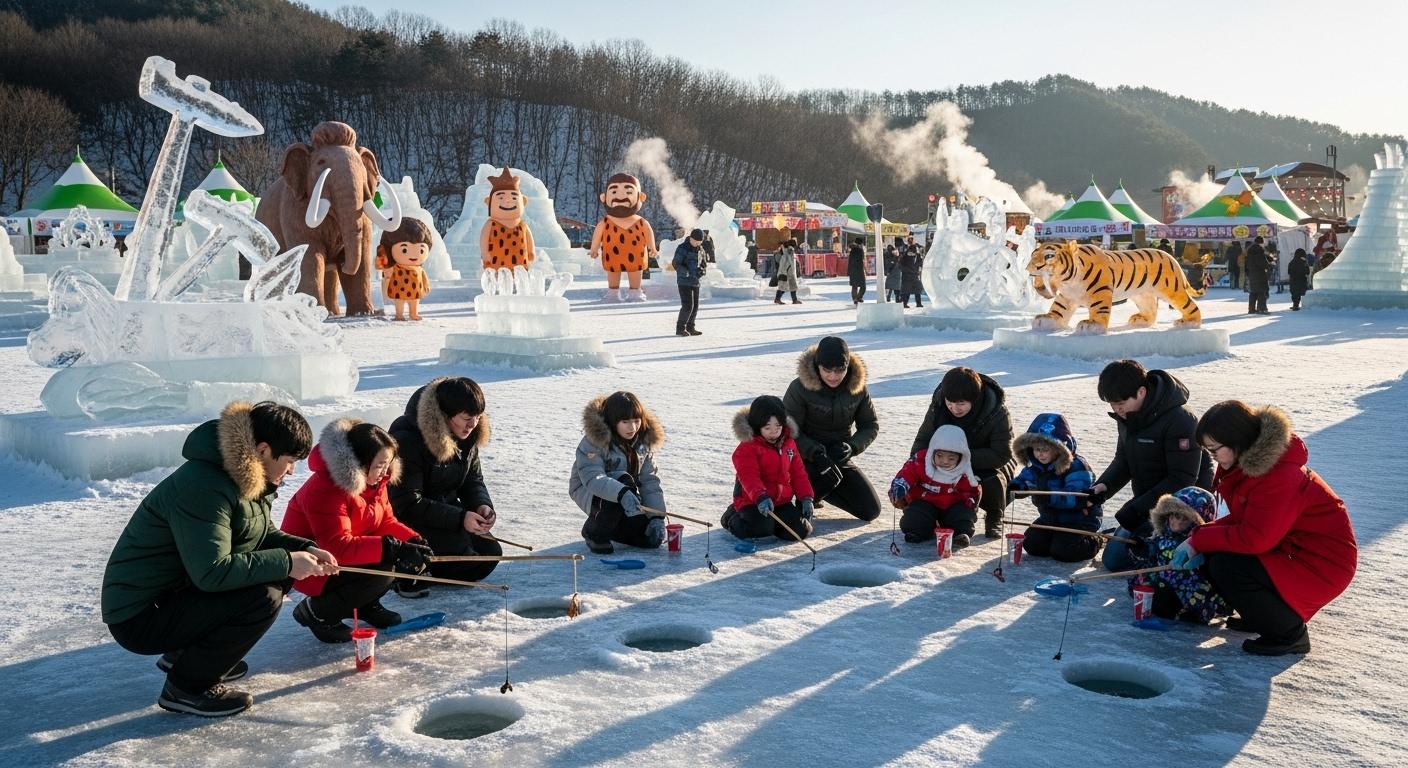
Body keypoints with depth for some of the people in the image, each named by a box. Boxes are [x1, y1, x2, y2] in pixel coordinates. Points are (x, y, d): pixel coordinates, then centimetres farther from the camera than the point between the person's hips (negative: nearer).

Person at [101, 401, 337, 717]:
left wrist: (304, 549, -3)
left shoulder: (247, 478, 4)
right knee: (263, 598, -23)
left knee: (276, 577, 4)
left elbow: (263, 534, 16)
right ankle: (186, 686, -6)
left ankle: (184, 652, 14)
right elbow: (212, 572, -31)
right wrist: (286, 562, -24)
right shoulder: (203, 487, -26)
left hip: (179, 590, 10)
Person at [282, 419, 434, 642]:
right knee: (381, 571, -31)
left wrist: (413, 540, -17)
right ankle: (316, 612, -9)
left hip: (350, 555, 9)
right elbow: (339, 547, -36)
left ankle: (366, 604, 11)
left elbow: (386, 521, 4)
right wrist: (394, 548, -42)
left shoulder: (373, 480, -1)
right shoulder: (324, 490, -29)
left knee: (412, 557, -8)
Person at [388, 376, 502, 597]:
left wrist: (482, 505, -17)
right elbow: (407, 504, -28)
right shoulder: (407, 438, -28)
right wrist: (460, 518, -34)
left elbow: (473, 479, 7)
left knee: (490, 554, -3)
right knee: (456, 543, -27)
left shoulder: (468, 434, -5)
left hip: (445, 510, 8)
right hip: (405, 519, -8)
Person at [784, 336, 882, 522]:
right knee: (830, 477, -38)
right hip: (806, 458, -5)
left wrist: (852, 447, -16)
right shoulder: (800, 388, -18)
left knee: (871, 510, -1)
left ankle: (820, 489, 17)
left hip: (839, 457, 5)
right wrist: (815, 453, -29)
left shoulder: (857, 387, -6)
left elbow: (871, 425, 3)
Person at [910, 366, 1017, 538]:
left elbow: (1001, 455, -30)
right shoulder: (938, 406, -17)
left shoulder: (998, 413, -27)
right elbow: (922, 441, -10)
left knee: (992, 482, -36)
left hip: (989, 465, -3)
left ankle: (994, 518, 0)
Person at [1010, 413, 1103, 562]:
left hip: (1079, 520, -7)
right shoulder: (1036, 466, -1)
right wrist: (1015, 486, -27)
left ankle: (1094, 541, 10)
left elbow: (1077, 497, -35)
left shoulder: (1076, 466, -24)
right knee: (1032, 545, -6)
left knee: (1062, 551, -20)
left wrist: (1051, 497, -49)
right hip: (1050, 518, 7)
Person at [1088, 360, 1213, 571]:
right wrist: (1104, 486, -10)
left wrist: (1138, 507, -27)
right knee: (1113, 557, 11)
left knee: (1117, 560, -13)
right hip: (1148, 504, 9)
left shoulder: (1179, 420, -26)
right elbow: (1123, 460, 11)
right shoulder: (1128, 417, 0)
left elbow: (1182, 480, -25)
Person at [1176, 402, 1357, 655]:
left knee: (1224, 567, -24)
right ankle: (1265, 616, 14)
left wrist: (1199, 539, -19)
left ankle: (1290, 634, -5)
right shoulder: (1250, 462, 2)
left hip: (1320, 565, -10)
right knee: (1210, 555, -2)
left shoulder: (1280, 476, -28)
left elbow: (1255, 538, -31)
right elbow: (1242, 520, 8)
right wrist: (1199, 539, -8)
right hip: (1288, 549, 10)